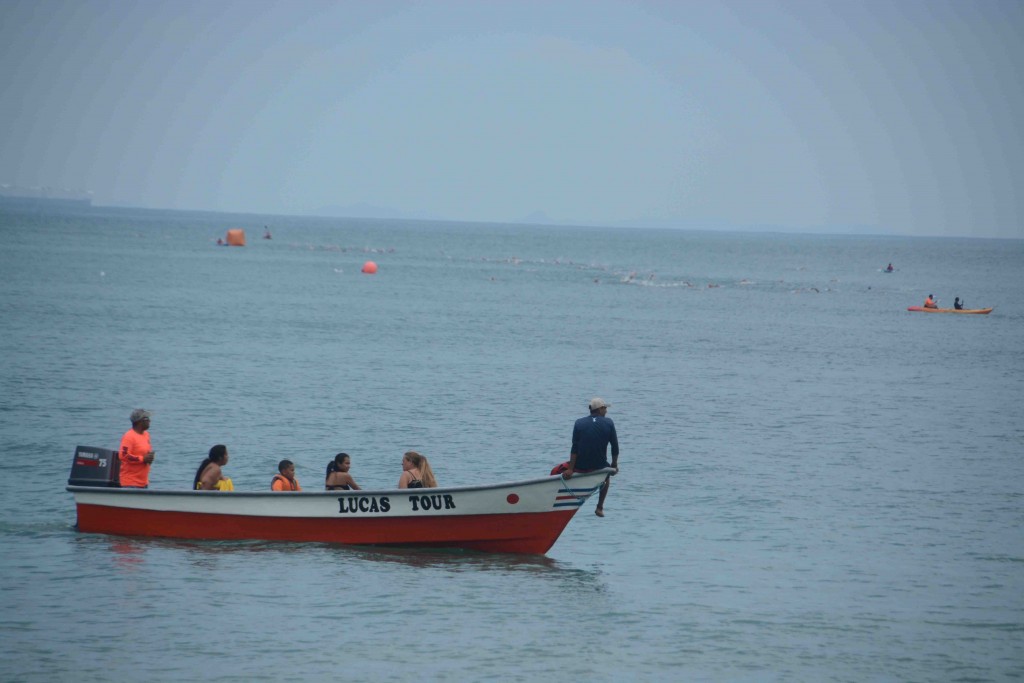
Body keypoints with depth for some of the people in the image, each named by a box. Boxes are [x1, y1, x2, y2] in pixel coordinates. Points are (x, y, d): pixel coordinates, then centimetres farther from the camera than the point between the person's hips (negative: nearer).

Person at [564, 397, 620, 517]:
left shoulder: (579, 423, -3)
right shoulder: (608, 423, -3)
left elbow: (574, 448, -9)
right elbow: (615, 446, -1)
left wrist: (570, 469, -10)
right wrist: (614, 464, 13)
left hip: (580, 467, -1)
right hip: (599, 466, 1)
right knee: (607, 474, 36)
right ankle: (600, 508, 33)